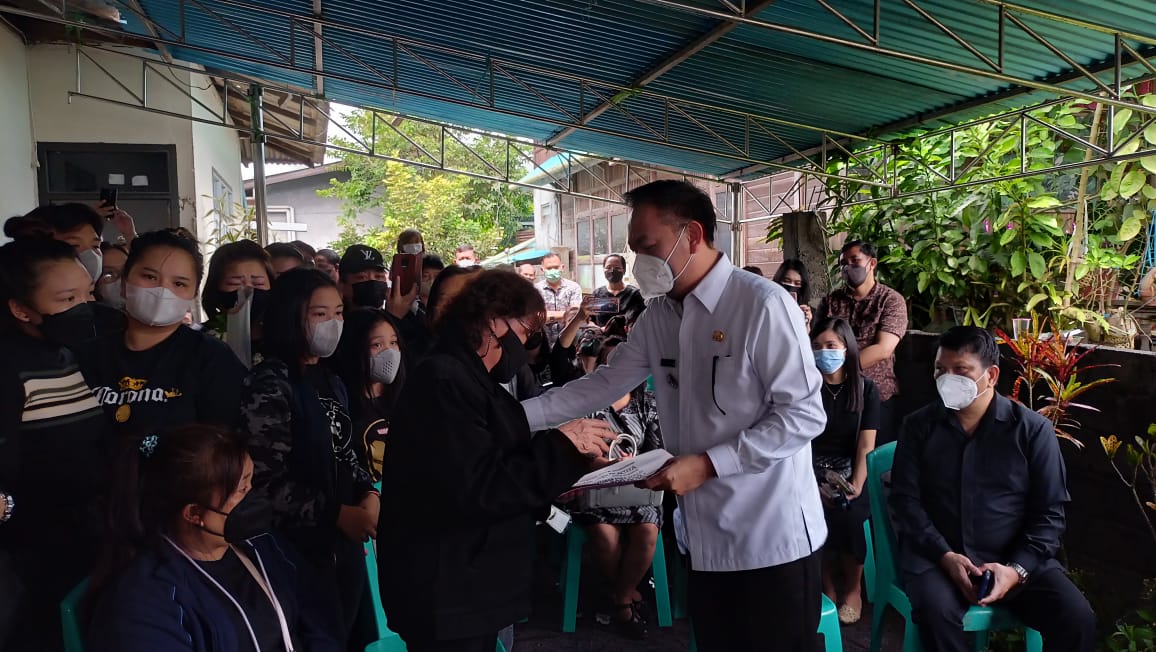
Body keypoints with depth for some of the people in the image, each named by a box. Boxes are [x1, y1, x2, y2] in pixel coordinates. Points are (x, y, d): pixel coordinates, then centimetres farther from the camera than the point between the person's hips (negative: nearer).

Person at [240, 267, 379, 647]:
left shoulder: (331, 382, 11)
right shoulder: (270, 385, -14)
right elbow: (266, 482, -19)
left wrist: (368, 493, -1)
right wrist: (337, 514, -19)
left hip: (346, 541, 8)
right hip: (303, 547, -7)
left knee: (348, 635, 18)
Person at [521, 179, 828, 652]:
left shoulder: (762, 304, -17)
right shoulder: (658, 317, 5)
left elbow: (804, 415, -17)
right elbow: (604, 384, 10)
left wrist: (706, 464, -21)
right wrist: (514, 416, 2)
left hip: (773, 539, -6)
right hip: (706, 538, 7)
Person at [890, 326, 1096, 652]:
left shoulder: (1033, 429, 2)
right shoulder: (919, 426, 4)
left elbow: (1050, 513, 1)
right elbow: (905, 500, 0)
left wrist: (1017, 569, -13)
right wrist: (945, 556, -14)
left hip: (1017, 558, 1)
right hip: (936, 556, -1)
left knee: (1078, 619, -21)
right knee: (935, 611, -31)